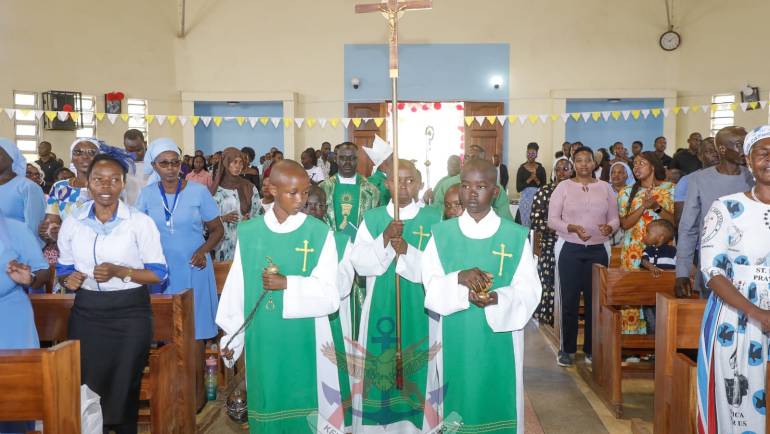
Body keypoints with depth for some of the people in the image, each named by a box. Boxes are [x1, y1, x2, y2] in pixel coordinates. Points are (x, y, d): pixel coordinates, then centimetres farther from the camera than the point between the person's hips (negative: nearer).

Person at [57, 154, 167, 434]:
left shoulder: (140, 222, -6)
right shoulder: (72, 223, 4)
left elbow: (158, 273, -5)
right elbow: (64, 269, 14)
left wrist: (120, 272, -19)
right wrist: (68, 279, -10)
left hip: (131, 313, -2)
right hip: (86, 313, 3)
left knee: (125, 386, 6)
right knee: (87, 386, 5)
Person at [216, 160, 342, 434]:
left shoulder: (319, 234, -6)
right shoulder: (248, 233, 0)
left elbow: (330, 296, -9)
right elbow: (236, 288, 3)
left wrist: (288, 284, -19)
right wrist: (231, 337, 2)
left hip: (304, 342, -2)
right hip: (261, 341, 2)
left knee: (301, 410, 8)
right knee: (267, 405, 13)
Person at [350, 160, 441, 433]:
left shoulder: (434, 218, -1)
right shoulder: (372, 218, 4)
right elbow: (360, 264, -4)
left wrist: (406, 250, -20)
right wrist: (384, 240, -17)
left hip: (418, 308, -1)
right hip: (380, 307, 1)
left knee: (416, 370, 5)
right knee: (379, 369, 6)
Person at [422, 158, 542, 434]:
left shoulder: (516, 236, -2)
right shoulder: (441, 234, 1)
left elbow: (529, 290, -4)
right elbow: (430, 286, -3)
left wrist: (497, 299, -23)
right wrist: (458, 279, -23)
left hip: (499, 341, -1)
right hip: (453, 340, 1)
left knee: (496, 404, 9)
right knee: (455, 405, 9)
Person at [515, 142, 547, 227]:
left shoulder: (541, 169, 5)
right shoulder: (521, 169, 2)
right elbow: (518, 188, -4)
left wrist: (536, 180, -13)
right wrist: (529, 179, -13)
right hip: (525, 199, -1)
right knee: (525, 222, -3)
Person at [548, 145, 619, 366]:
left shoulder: (605, 187, 8)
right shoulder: (564, 186, 1)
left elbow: (614, 219, 10)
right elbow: (552, 220, -3)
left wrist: (609, 228, -13)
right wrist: (572, 228, -20)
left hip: (598, 250, 2)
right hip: (570, 249, -2)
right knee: (569, 299, 0)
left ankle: (591, 348, 18)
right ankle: (567, 348, 12)